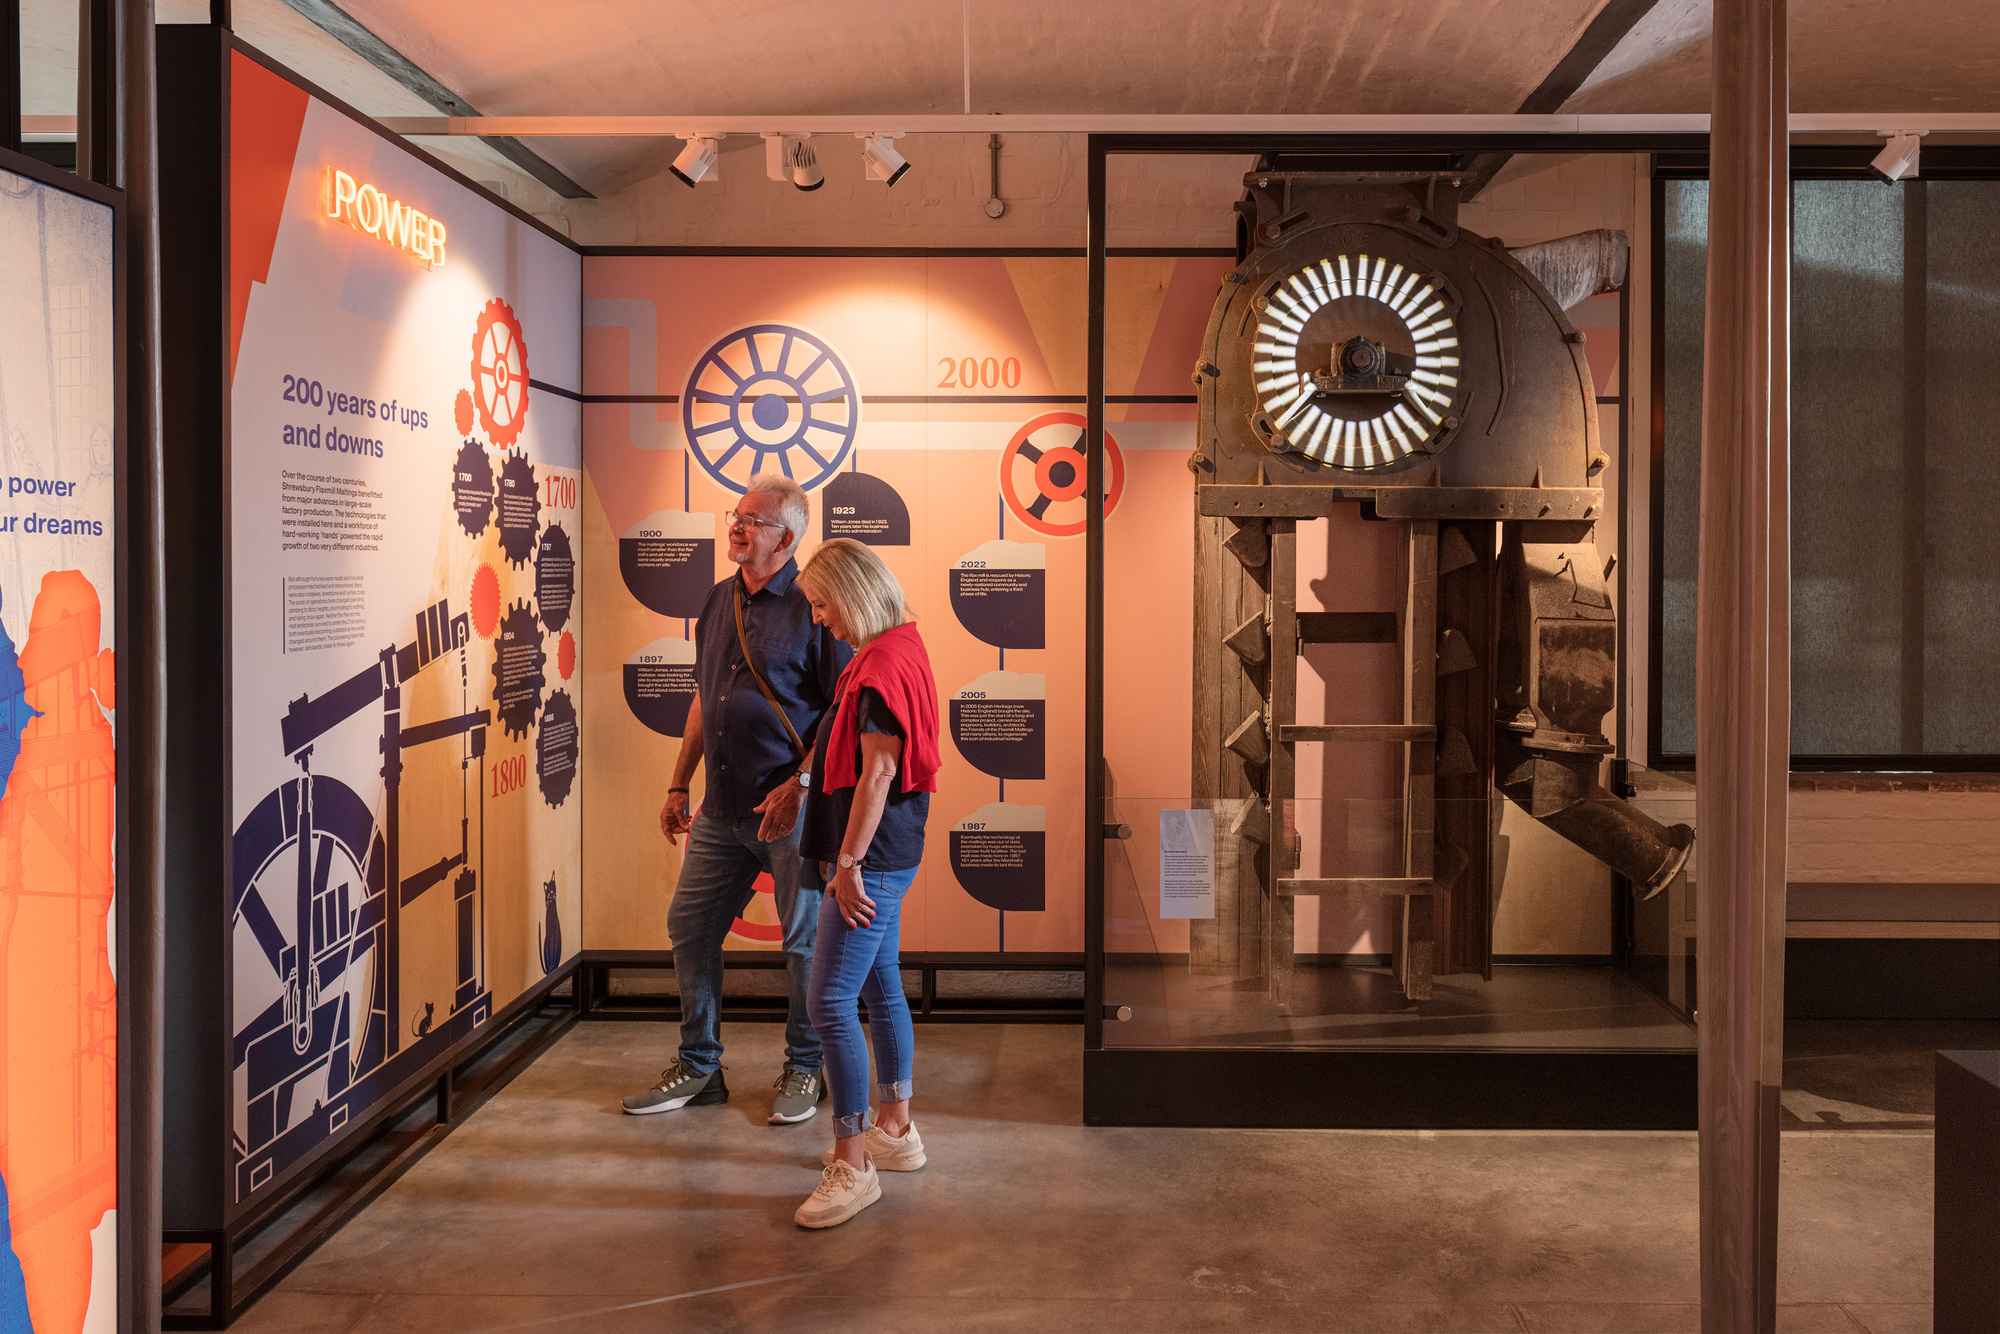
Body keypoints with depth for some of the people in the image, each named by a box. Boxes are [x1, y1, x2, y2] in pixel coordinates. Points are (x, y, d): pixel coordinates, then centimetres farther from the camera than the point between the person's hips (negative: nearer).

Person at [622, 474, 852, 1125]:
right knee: (689, 927, 10)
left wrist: (799, 784, -19)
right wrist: (679, 785, 17)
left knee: (805, 941, 4)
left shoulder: (813, 606, -9)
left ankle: (805, 1069, 21)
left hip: (790, 808, -7)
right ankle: (698, 1067, 25)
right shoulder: (719, 600, 13)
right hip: (722, 806, 7)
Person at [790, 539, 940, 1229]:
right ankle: (895, 1129, 30)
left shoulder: (884, 665, -19)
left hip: (873, 858, -11)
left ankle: (852, 1165, -5)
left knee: (829, 1002, -10)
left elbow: (877, 772, -23)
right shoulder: (897, 650, 13)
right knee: (881, 989, 18)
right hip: (885, 856, 11)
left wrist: (849, 862, -20)